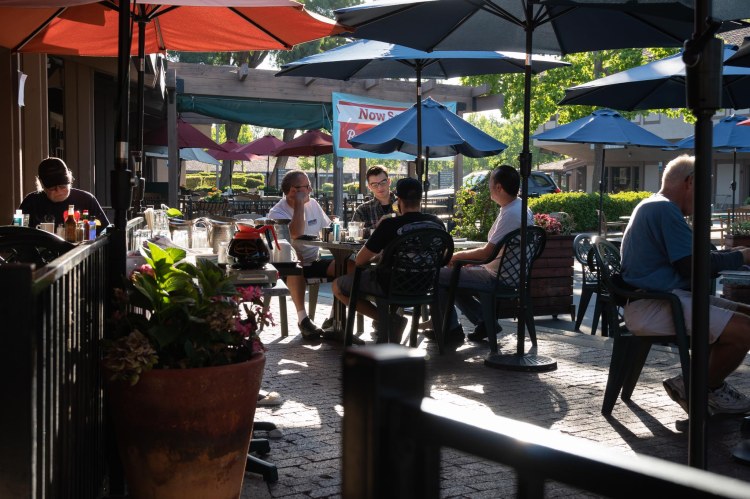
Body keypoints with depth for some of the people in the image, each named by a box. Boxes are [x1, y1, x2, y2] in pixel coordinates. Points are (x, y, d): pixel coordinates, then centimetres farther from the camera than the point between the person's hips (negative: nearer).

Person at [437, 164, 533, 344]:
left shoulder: (510, 214, -23)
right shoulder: (523, 208, 9)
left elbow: (487, 253, -23)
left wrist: (457, 255, -8)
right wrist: (466, 257, 10)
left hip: (498, 278, -10)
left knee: (439, 276, -5)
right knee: (452, 277, 22)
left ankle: (451, 329, 5)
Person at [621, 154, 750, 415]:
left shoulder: (651, 207, 22)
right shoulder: (665, 210, -13)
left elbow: (686, 258, 26)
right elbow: (693, 266, -17)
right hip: (652, 308, -11)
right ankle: (708, 388, 1)